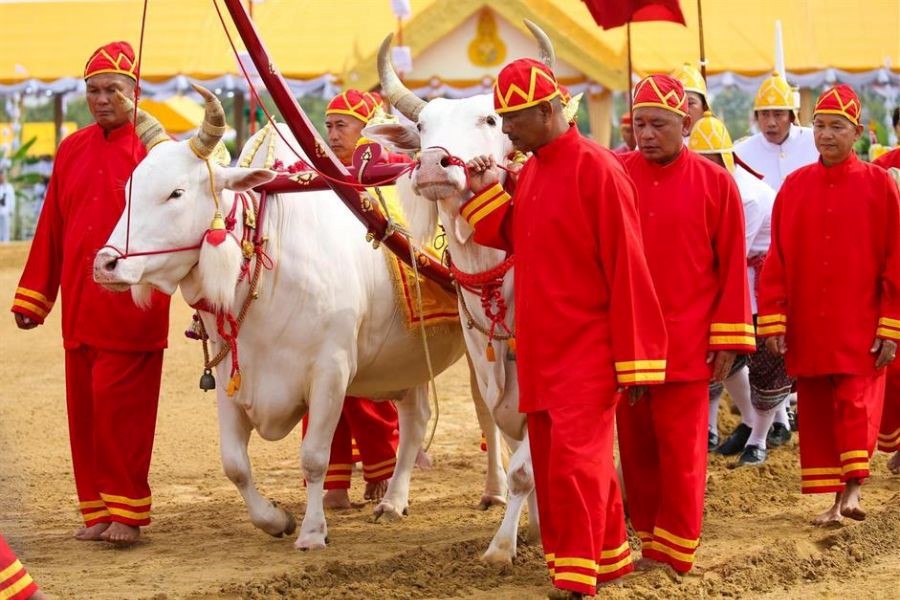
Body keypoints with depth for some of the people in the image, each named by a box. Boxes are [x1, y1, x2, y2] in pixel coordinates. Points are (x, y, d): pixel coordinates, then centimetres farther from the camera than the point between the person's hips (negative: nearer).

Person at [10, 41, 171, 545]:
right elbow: (52, 229, 17)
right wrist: (32, 295, 18)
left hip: (131, 310, -6)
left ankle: (126, 511, 2)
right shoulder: (73, 151, 14)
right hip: (79, 309, 6)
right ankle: (97, 511, 16)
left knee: (120, 409, -7)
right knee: (84, 411, 8)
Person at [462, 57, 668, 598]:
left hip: (588, 346, -8)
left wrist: (633, 357, -16)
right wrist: (487, 195, 4)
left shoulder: (596, 169, -14)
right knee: (552, 460, 13)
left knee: (574, 458, -12)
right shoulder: (530, 172, 11)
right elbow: (515, 242, 19)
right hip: (540, 347, 8)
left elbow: (627, 268, -15)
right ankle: (610, 555, 25)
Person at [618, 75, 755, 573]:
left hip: (688, 342, -2)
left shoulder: (715, 183, -1)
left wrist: (728, 339, -3)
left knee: (681, 451, -1)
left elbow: (732, 266, -1)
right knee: (636, 447, 8)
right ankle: (648, 538, 20)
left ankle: (674, 554, 8)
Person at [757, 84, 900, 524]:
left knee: (856, 403, -12)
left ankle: (852, 489, -10)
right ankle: (834, 500, 11)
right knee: (815, 411, 5)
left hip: (860, 329, -3)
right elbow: (777, 258, 4)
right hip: (806, 330, 3)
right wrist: (772, 320, -2)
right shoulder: (795, 186, 6)